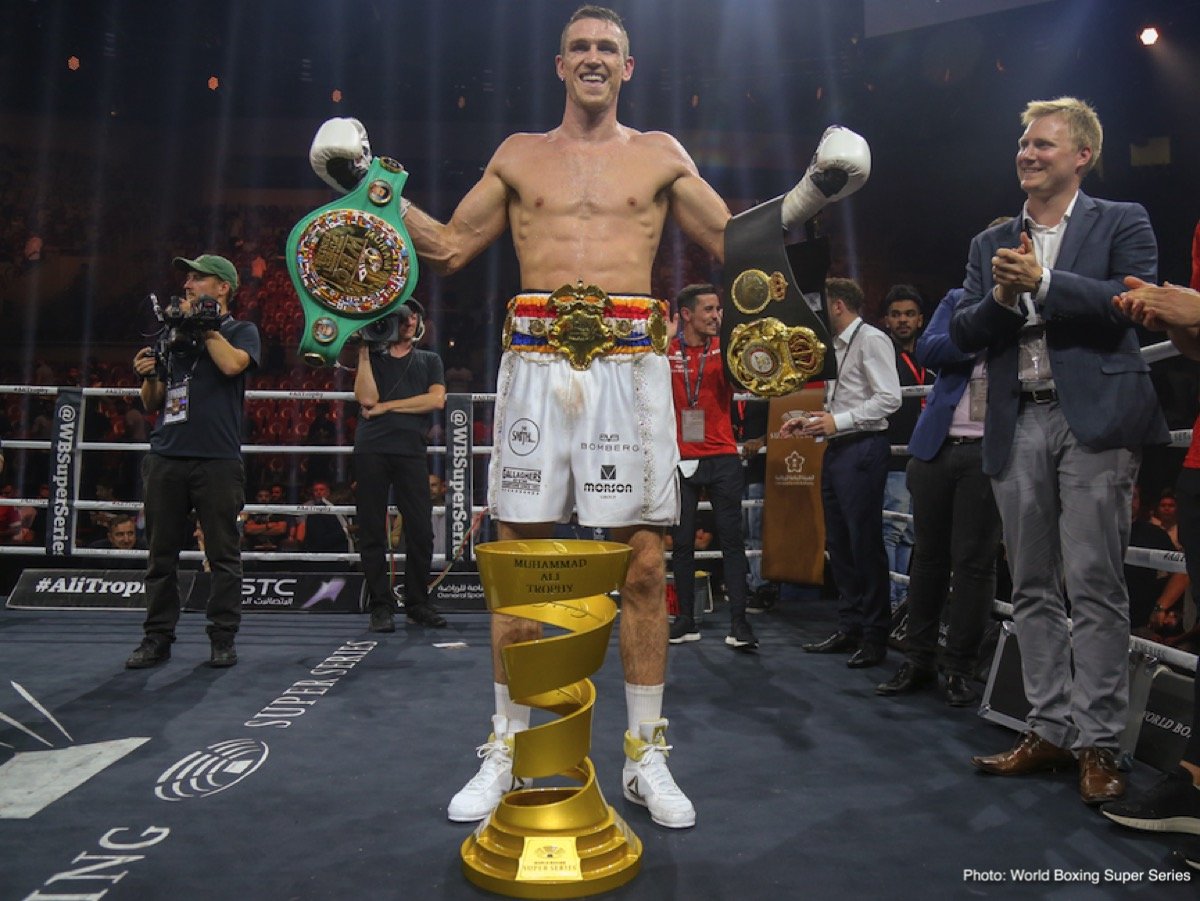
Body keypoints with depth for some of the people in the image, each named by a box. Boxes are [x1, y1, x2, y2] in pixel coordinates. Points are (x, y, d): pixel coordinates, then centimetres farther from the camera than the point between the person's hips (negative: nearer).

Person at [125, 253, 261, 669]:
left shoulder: (242, 331, 8)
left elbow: (232, 364, -17)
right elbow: (152, 404, 22)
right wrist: (148, 376, 1)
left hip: (218, 460, -5)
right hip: (165, 459, 5)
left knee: (223, 555, 0)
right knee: (161, 555, 7)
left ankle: (223, 639, 8)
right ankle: (157, 638, 15)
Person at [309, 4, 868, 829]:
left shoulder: (659, 154, 16)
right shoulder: (519, 155, 18)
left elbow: (737, 241, 14)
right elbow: (448, 249, 17)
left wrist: (813, 190, 3)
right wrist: (370, 187, 11)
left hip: (629, 366, 0)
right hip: (536, 366, 1)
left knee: (643, 564, -1)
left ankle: (645, 755, 14)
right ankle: (506, 752, 17)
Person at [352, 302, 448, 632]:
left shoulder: (429, 360, 17)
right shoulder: (373, 356, 14)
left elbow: (436, 399, -1)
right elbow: (367, 398, -3)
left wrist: (386, 406, -3)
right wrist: (363, 352, -1)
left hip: (411, 450, 1)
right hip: (371, 450, 0)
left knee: (421, 530, -2)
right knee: (373, 531, 0)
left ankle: (418, 603, 11)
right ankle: (381, 606, 8)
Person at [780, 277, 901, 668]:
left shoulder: (871, 340, -7)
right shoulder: (837, 347, 18)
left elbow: (889, 398, -16)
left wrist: (838, 421, -19)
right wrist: (810, 421, 11)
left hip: (863, 449, -9)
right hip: (836, 450, 9)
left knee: (865, 543, -4)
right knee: (838, 543, 11)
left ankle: (875, 636, 6)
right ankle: (849, 628, 21)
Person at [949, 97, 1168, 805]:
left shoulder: (1122, 223, 7)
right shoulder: (992, 243, 18)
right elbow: (963, 334, 11)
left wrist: (1042, 282, -12)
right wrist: (1000, 297, -8)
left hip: (1094, 421, -4)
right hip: (1017, 426, 5)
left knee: (1094, 586, -5)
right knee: (1033, 588, 7)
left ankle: (1098, 744, 4)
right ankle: (1050, 730, 17)